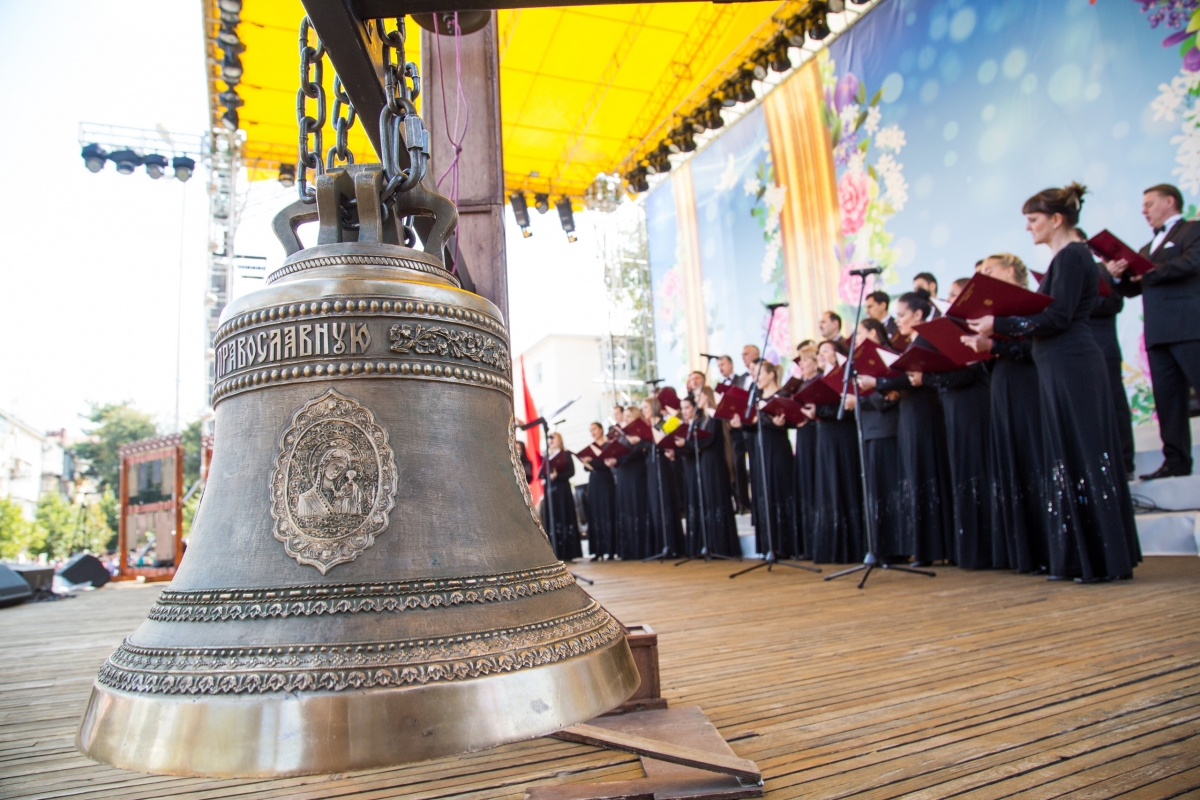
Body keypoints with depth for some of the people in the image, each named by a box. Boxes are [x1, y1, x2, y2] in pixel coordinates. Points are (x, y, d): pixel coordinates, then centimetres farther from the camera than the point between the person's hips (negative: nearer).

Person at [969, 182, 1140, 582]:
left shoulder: (1071, 256, -11)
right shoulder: (1067, 257, 18)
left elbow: (1057, 317, -19)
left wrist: (999, 324, -17)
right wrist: (1002, 327, 11)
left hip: (1071, 367, -10)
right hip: (1063, 367, 10)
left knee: (1084, 457, -5)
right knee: (1074, 458, 10)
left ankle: (1106, 558, 3)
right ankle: (1082, 557, 17)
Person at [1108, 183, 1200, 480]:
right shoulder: (1147, 248, 25)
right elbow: (1131, 289, 18)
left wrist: (1149, 272, -7)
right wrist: (1118, 275, -1)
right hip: (1158, 333, 7)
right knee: (1167, 398, 4)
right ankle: (1176, 461, 6)